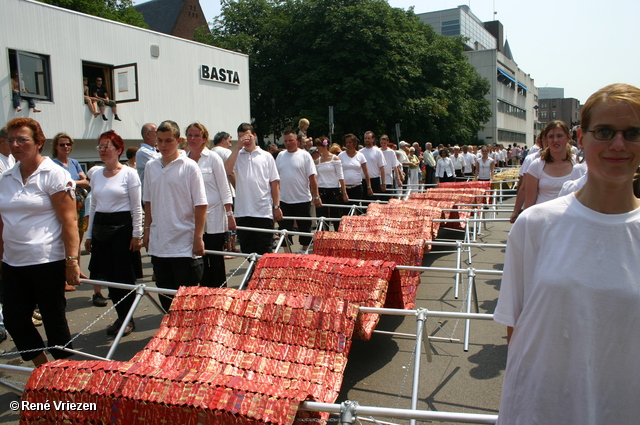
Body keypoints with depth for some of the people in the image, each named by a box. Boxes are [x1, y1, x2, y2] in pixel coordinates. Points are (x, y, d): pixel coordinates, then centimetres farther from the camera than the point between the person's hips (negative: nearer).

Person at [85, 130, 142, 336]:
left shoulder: (129, 173, -5)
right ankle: (121, 316, 20)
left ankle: (128, 319, 13)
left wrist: (137, 234, -11)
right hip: (100, 227, 6)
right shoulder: (96, 175, 11)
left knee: (124, 276, -1)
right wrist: (89, 234, 14)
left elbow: (136, 207, -6)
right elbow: (93, 206, 16)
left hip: (122, 226, -6)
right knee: (108, 276, 7)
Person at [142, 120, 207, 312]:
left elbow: (200, 205, -9)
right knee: (164, 294, 14)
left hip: (184, 244, -5)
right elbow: (148, 202, 15)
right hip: (158, 242, 5)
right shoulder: (150, 166, 7)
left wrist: (198, 237, -13)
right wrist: (147, 229, 10)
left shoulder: (189, 166, -7)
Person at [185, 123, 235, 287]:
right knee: (200, 259, 9)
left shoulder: (213, 158, -3)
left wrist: (230, 214, -10)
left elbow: (224, 187, -5)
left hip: (214, 216, -4)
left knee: (216, 260, 1)